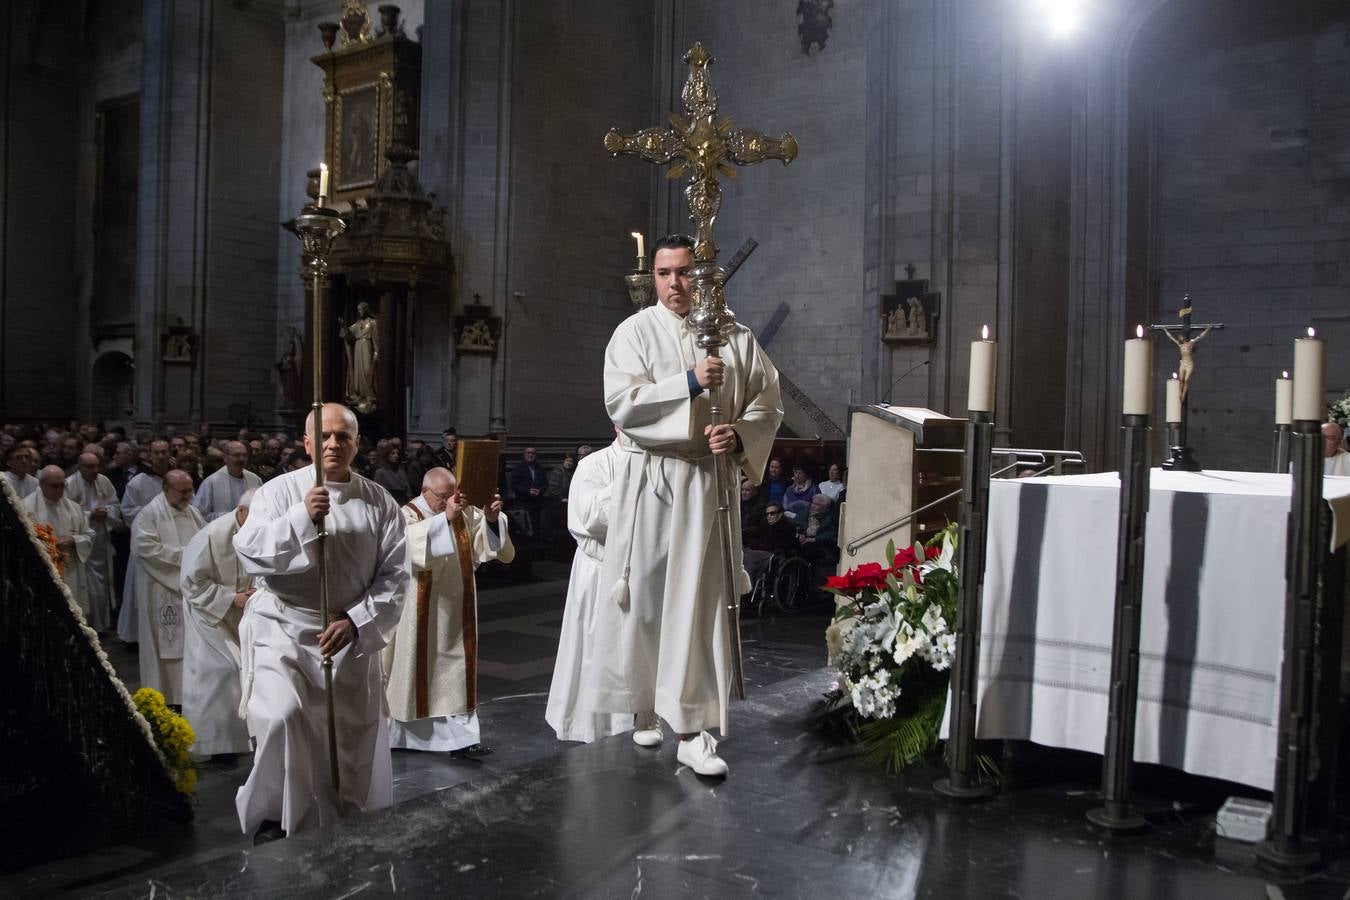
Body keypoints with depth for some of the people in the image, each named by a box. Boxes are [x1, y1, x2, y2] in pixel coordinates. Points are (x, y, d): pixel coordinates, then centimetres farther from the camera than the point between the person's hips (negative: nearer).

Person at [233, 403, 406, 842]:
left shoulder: (380, 503, 1)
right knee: (281, 714, -26)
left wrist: (355, 621, -15)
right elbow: (249, 552, -16)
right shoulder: (279, 491, -4)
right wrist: (302, 517, -28)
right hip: (283, 626, -2)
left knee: (354, 738, 9)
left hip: (350, 635, 3)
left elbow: (393, 576, -2)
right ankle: (271, 819, -4)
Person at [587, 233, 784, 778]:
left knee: (701, 601, -1)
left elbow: (768, 401, 7)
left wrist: (739, 435, -12)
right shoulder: (636, 332, 0)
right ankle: (646, 708, 28)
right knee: (648, 594, 7)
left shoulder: (734, 335, 7)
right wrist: (690, 383, -21)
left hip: (710, 482, 1)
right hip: (651, 481, -1)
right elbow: (621, 402, -13)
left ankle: (693, 731, 4)